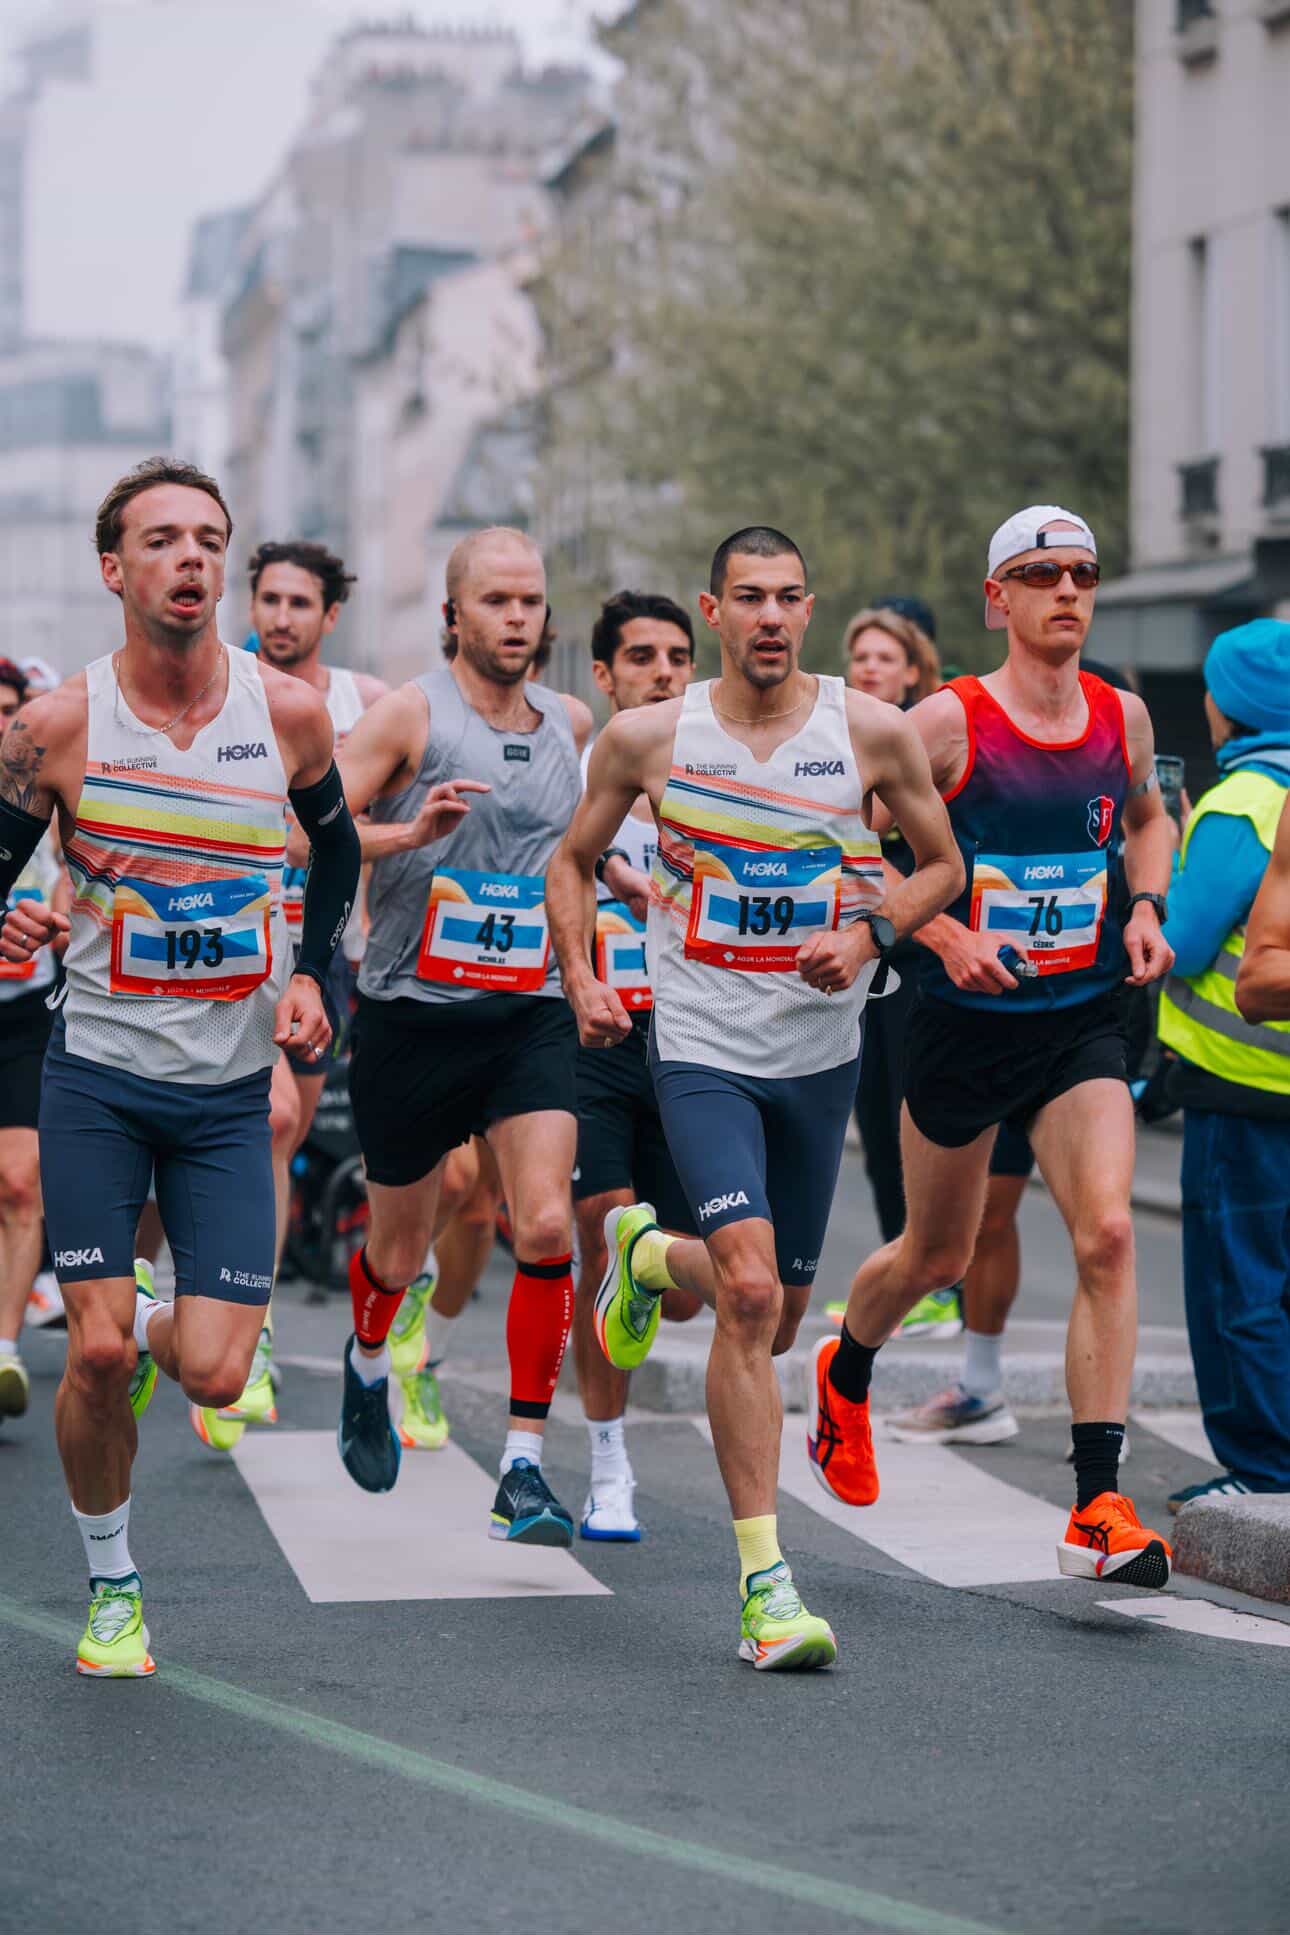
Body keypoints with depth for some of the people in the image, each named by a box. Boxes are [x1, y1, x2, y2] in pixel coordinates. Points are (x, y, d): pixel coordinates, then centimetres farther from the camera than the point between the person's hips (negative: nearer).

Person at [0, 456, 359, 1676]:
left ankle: (156, 1331, 32)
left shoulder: (289, 714, -3)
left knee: (214, 1376, -6)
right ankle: (111, 1588, 16)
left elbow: (336, 849, 17)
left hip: (231, 1086, 1)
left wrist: (310, 974, 6)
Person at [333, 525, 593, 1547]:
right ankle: (368, 1366, 47)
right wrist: (411, 831, -26)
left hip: (531, 1014, 3)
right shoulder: (411, 715, -7)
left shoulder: (572, 723, 8)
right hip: (413, 1013, -3)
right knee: (400, 1249, 12)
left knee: (547, 1228, -16)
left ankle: (524, 1469, -10)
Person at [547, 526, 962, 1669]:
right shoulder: (647, 738, -4)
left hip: (821, 1054, 3)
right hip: (702, 1050, -3)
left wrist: (868, 935, -10)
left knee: (780, 1313, 15)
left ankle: (652, 1254, 50)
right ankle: (765, 1580, -14)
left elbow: (941, 866, 9)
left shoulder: (873, 732, -4)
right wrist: (582, 982, -3)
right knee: (750, 1294, -20)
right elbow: (573, 863, 12)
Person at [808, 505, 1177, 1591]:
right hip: (966, 1019, -2)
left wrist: (1146, 908, 5)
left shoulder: (1122, 716, 2)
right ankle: (845, 1372, 49)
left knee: (1107, 1233, -18)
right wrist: (946, 935, -19)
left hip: (1082, 1021, 2)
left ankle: (1099, 1510, -17)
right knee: (937, 1257, 14)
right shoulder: (948, 721, -11)